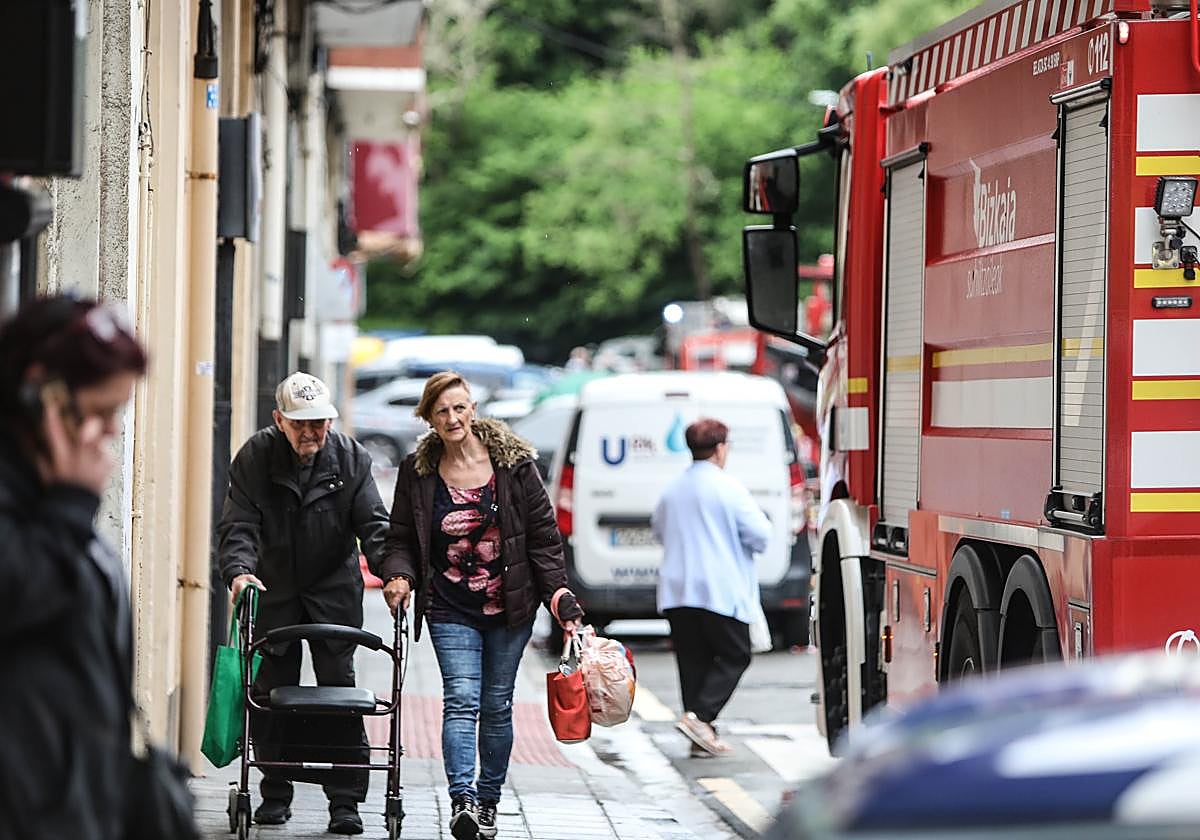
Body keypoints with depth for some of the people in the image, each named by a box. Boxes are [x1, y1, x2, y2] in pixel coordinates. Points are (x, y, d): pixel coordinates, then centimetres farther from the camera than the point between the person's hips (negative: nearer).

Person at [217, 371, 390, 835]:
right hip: (273, 592, 0)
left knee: (339, 690, -3)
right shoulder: (255, 457, -10)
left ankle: (345, 801, 0)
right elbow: (238, 523, -14)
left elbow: (372, 523, -8)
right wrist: (239, 570, -33)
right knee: (271, 692, 5)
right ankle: (275, 793, 17)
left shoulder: (350, 457, -8)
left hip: (335, 592, 0)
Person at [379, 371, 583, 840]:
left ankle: (488, 801, 20)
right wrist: (399, 577, -12)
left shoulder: (513, 463, -2)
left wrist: (558, 593, -5)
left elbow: (542, 533, 1)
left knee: (497, 706, 8)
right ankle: (462, 800, -24)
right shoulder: (417, 472, 1)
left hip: (509, 609, 1)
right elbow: (401, 539, 7)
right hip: (451, 611, 0)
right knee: (461, 700, -15)